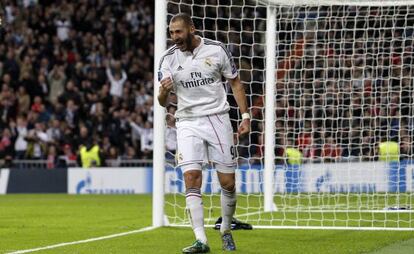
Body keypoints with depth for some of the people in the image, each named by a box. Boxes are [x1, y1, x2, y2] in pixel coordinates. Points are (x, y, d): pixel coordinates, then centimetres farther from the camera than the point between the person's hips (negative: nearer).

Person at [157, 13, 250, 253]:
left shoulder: (216, 49, -5)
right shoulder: (169, 58, -2)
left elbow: (235, 82, 7)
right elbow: (163, 102, -2)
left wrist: (245, 115, 0)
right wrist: (164, 91, -25)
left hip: (218, 119, 0)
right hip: (188, 123, 0)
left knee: (228, 182, 0)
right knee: (191, 178, -16)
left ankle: (226, 231, 25)